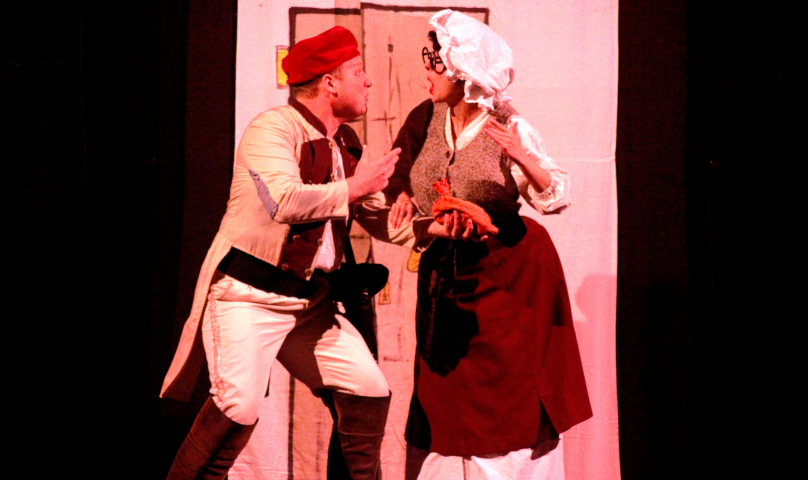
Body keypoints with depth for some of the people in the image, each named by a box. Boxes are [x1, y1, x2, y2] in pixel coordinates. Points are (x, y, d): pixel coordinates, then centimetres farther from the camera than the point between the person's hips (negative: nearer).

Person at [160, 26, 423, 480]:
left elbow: (387, 221, 16)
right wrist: (353, 188, -16)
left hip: (311, 301, 8)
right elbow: (287, 201, -28)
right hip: (248, 293, -8)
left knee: (370, 391, 3)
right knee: (239, 404, -21)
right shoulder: (273, 129, -13)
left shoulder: (348, 145, 13)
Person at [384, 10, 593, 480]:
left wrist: (522, 156, -26)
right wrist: (402, 196, -13)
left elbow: (557, 198, -11)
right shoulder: (425, 120, -2)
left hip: (509, 273, -4)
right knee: (444, 395, 10)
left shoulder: (510, 129, -13)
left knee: (512, 396, 0)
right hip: (447, 275, 5)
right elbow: (398, 171, 8)